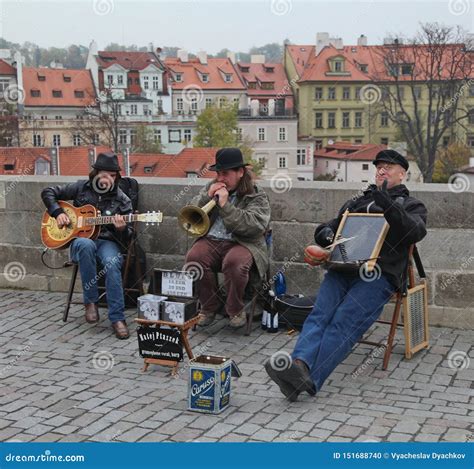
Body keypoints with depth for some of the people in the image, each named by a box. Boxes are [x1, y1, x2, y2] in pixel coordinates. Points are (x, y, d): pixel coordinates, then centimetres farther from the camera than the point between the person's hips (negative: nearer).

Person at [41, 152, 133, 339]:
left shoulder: (121, 200, 2)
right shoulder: (81, 188, 5)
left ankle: (117, 318, -29)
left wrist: (122, 228, -24)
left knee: (112, 264, -37)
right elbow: (48, 192, 12)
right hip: (81, 239, 1)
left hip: (108, 242, 0)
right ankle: (91, 301, -24)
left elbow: (127, 236, 0)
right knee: (85, 245, -39)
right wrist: (58, 213, -4)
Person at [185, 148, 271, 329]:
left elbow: (254, 226, -15)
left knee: (234, 262, -38)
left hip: (242, 243, -4)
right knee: (193, 257, -29)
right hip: (211, 240, 4)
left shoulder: (257, 196, 3)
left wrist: (225, 205, -17)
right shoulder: (212, 187, 18)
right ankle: (208, 307, -8)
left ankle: (236, 310, -11)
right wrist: (207, 196, -3)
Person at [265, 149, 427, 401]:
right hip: (342, 268, 5)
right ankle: (300, 364, -44)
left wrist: (388, 205, -14)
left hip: (379, 274, -4)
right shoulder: (357, 202, 34)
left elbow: (416, 232, -2)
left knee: (343, 323, -27)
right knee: (320, 314, -24)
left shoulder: (411, 205, 20)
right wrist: (326, 233, 6)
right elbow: (325, 229, 32)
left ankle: (309, 380, -41)